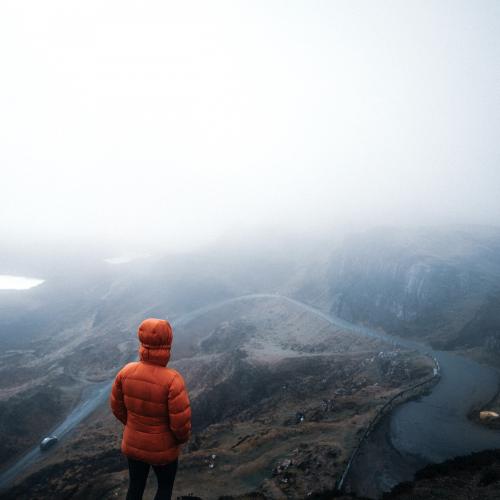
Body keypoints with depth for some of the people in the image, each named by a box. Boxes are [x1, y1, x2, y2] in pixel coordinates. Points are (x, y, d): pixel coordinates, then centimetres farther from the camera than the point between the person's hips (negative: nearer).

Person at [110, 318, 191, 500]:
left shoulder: (127, 371, -22)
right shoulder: (172, 380, -36)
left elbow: (117, 405, -5)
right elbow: (181, 422, -29)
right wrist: (183, 437, -4)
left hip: (133, 443, 4)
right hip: (162, 448, -4)